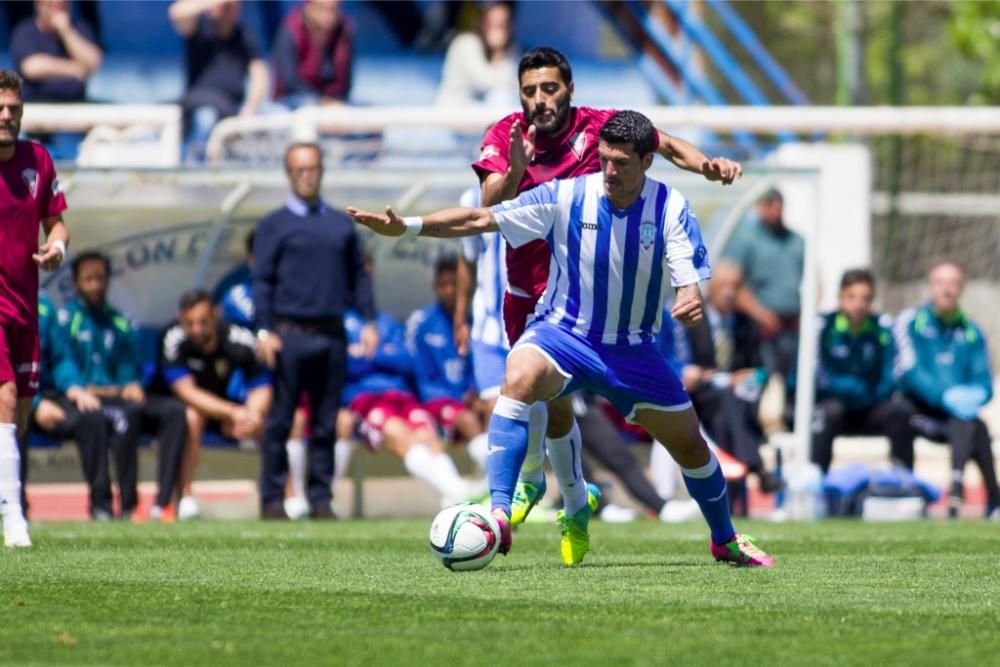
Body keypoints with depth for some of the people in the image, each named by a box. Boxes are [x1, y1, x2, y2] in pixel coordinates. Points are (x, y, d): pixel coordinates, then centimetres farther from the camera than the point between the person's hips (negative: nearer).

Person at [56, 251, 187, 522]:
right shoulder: (67, 318, 6)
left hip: (119, 395, 6)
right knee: (127, 412, -37)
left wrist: (132, 385, -3)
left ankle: (163, 503, -31)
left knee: (174, 410, -20)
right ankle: (128, 506, -36)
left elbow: (129, 366, 19)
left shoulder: (120, 323, 24)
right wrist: (77, 389, -22)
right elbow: (63, 366, -5)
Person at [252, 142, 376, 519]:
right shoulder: (274, 225, 6)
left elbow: (358, 275, 17)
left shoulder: (341, 225, 16)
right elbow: (262, 280, 1)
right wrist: (264, 331, -10)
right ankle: (271, 499, 1)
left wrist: (368, 321, 5)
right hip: (290, 333, -3)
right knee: (280, 421, -2)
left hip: (332, 333, 3)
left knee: (326, 423, 4)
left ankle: (320, 499, 8)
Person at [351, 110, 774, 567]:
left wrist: (690, 304, -43)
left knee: (689, 444, 10)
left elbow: (690, 283, -18)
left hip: (633, 349, 2)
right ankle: (498, 516, -40)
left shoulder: (671, 209, -12)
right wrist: (405, 226, -26)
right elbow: (479, 220, -16)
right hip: (562, 332, -2)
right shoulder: (565, 197, -14)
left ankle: (726, 541, 39)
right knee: (519, 377, -35)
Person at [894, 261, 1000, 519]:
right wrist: (946, 396, -23)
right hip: (918, 411, -4)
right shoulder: (910, 322, 5)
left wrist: (973, 396, -15)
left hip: (956, 415, 4)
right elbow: (910, 372, -8)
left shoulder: (972, 333, 17)